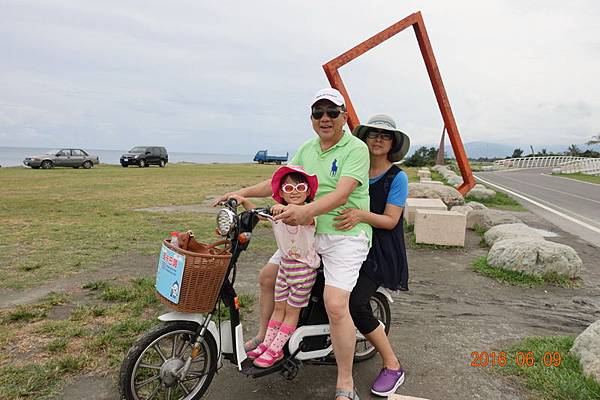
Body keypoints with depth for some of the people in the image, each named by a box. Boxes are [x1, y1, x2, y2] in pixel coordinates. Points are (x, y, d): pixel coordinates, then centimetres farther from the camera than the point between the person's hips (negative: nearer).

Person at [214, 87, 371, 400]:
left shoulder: (356, 148, -11)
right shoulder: (307, 149, 12)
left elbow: (341, 194, -24)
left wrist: (306, 211, -40)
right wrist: (242, 193, 1)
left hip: (346, 235, -7)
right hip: (308, 232, 8)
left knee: (336, 305, -19)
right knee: (267, 276, 10)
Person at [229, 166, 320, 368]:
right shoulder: (277, 212, 1)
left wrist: (286, 209, -58)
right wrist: (243, 200, -1)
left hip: (304, 268, -5)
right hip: (285, 264, 5)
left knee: (292, 311, 6)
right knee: (279, 307, 15)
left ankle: (275, 350, 15)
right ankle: (266, 344, 25)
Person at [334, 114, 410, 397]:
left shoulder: (397, 177, -5)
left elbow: (390, 220, -11)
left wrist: (362, 215, -29)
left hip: (381, 251, -5)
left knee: (356, 304, -20)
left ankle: (392, 365, -1)